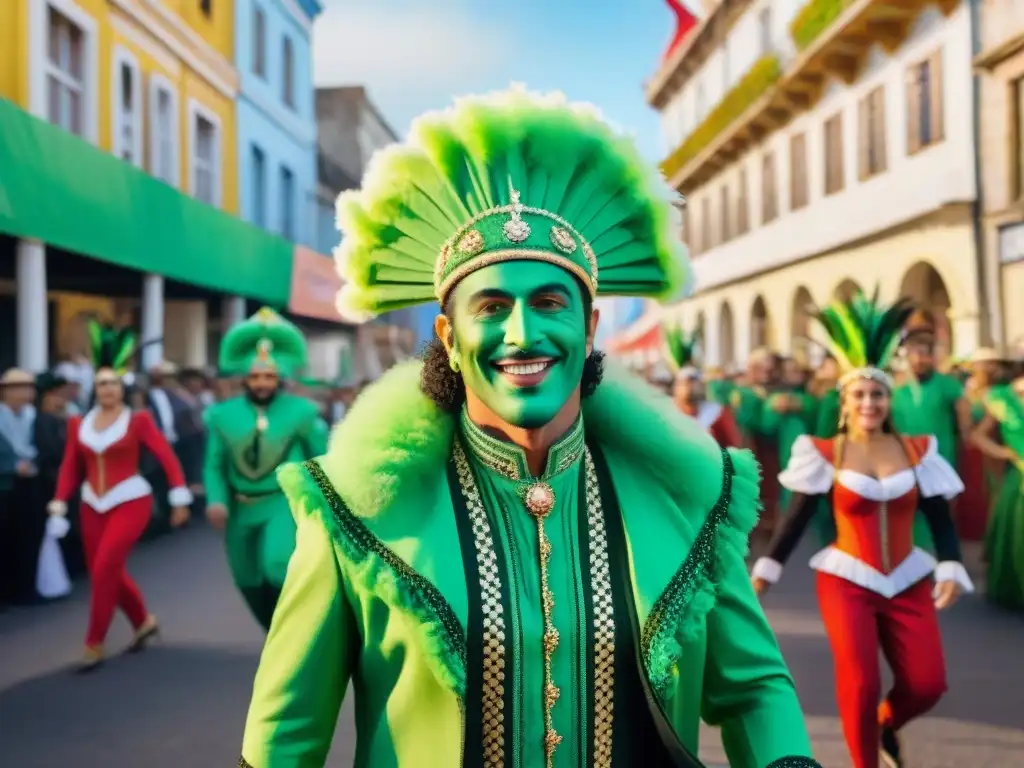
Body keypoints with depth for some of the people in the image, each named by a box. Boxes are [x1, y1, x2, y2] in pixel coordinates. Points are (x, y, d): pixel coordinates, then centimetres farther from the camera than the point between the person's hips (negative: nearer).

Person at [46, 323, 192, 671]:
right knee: (109, 573, 10)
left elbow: (167, 457, -9)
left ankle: (94, 644, -1)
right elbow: (70, 467, 7)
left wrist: (180, 498, -14)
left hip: (130, 502, -5)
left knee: (103, 570, -13)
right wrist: (60, 501, -5)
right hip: (92, 506, 5)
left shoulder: (138, 419, -7)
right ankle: (144, 621, 34)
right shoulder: (78, 423, 5)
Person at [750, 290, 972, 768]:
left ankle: (886, 725, 30)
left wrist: (951, 569, -13)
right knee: (860, 681, -14)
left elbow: (940, 519, 1)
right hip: (846, 581, -2)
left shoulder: (917, 451, 1)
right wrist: (766, 568, -3)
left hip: (908, 583, 3)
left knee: (928, 684, -5)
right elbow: (798, 517, -2)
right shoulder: (826, 454, -5)